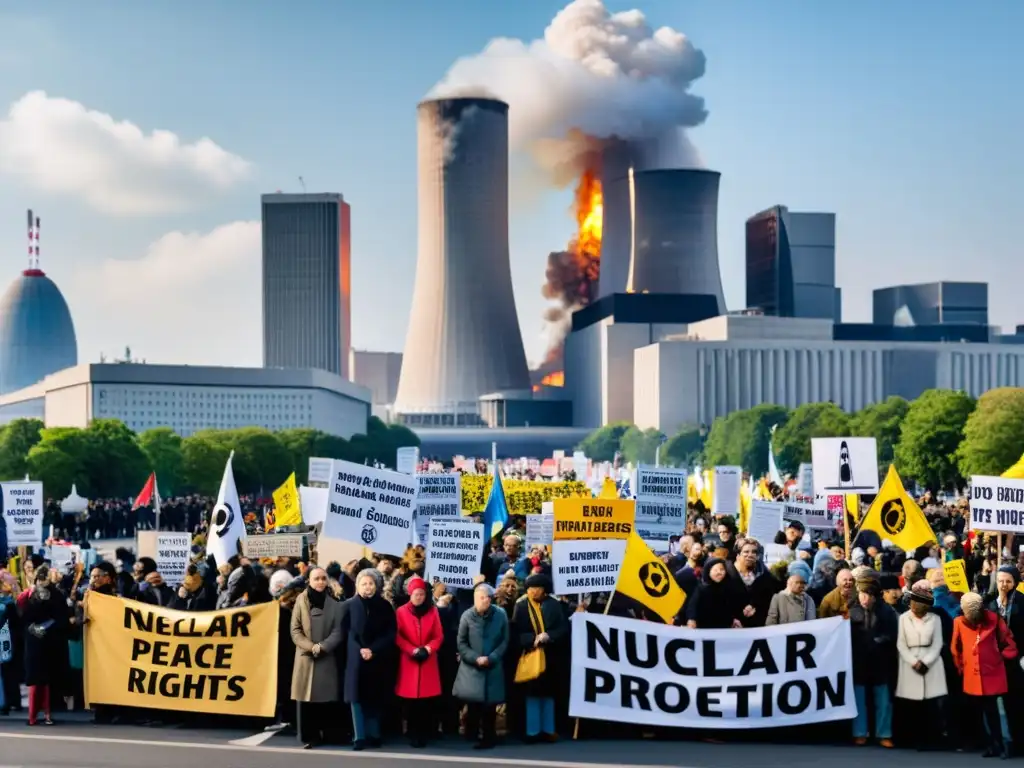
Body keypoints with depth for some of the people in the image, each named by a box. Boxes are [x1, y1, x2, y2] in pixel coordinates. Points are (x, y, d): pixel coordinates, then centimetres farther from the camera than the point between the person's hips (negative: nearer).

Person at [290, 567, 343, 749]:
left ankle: (323, 735, 10)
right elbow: (295, 630, -1)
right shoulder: (301, 601, 1)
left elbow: (337, 632, 1)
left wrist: (322, 646, -14)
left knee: (324, 697, 0)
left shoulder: (334, 604, 4)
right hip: (305, 657, -1)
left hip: (326, 658, 1)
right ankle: (308, 736, 1)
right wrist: (310, 646, -13)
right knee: (305, 697, -4)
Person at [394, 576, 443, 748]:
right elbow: (398, 637, -1)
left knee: (427, 700, -3)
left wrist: (428, 649, -13)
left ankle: (424, 734, 4)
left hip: (428, 660, 1)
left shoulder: (433, 611, 5)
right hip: (409, 661, -1)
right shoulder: (401, 612, 1)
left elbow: (439, 636, 5)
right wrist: (412, 650, -13)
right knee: (411, 700, -2)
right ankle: (414, 735, 5)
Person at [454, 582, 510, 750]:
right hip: (471, 667, 0)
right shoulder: (467, 616, -7)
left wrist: (491, 658, -13)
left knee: (490, 702, 2)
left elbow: (504, 641, -2)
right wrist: (475, 658, -13)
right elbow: (461, 643, -2)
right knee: (473, 701, -1)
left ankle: (487, 737, 11)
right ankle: (472, 732, 19)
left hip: (493, 668, 0)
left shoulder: (500, 615, -8)